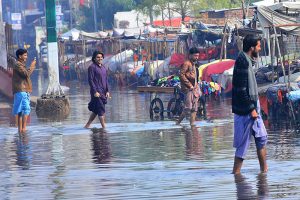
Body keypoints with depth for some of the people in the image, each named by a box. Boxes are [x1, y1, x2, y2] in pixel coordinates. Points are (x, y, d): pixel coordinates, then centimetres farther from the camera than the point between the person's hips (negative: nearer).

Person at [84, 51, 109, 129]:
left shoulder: (103, 68, 15)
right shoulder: (92, 67, -8)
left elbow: (106, 80, 18)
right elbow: (90, 80, -12)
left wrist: (107, 91, 10)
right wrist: (95, 92, -17)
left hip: (103, 92, 8)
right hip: (96, 92, -7)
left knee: (96, 110, 10)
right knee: (101, 110, -9)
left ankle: (87, 125, 18)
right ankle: (104, 127, -7)